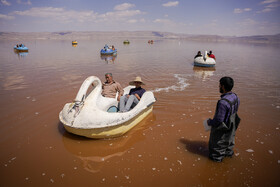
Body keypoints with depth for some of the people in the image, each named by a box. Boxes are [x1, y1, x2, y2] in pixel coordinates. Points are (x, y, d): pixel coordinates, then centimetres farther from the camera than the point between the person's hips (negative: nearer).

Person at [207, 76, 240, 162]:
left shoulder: (223, 102, -36)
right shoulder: (235, 97, -8)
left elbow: (218, 120, -31)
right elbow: (233, 112, 5)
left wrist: (209, 122, -11)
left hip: (222, 130, -8)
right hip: (231, 128, 8)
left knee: (217, 145, 17)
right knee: (229, 141, 31)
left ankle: (217, 157, 36)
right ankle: (228, 152, 52)